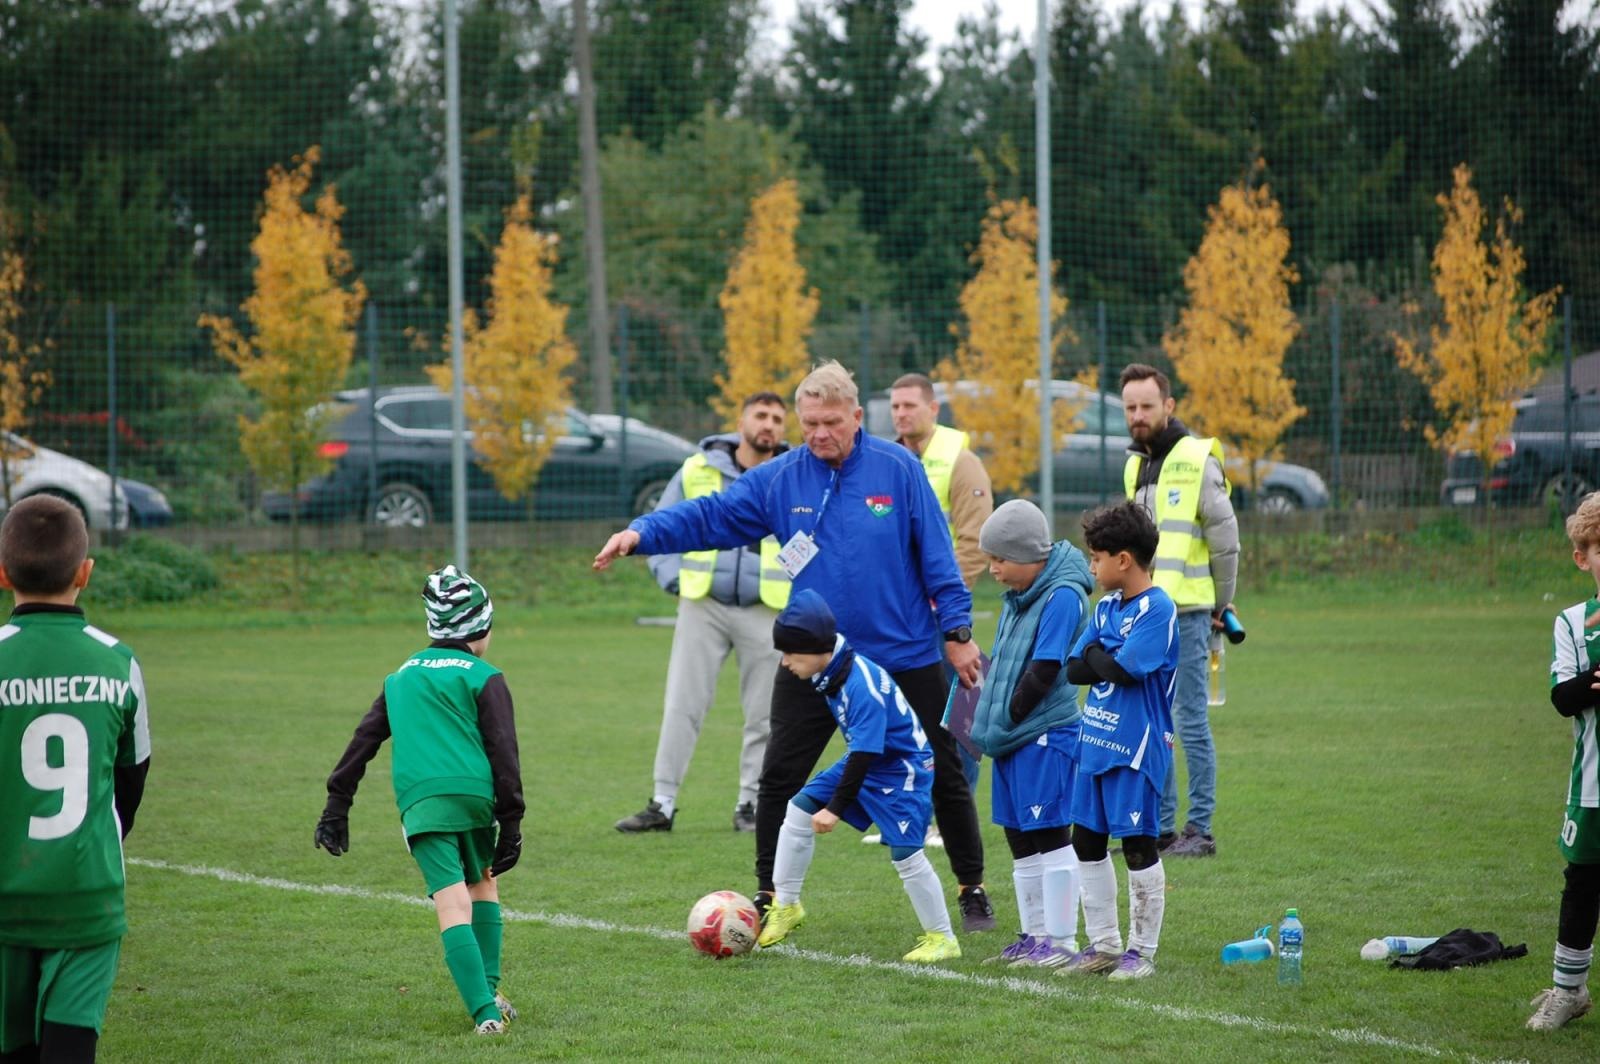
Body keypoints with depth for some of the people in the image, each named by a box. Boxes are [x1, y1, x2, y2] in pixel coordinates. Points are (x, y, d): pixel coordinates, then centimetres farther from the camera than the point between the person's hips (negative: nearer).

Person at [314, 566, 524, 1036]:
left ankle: (486, 1012, -20)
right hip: (474, 795, -1)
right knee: (484, 883, 24)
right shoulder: (484, 679, 8)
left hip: (421, 802, 1)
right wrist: (511, 825, 1)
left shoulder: (401, 678, 23)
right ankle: (489, 992, 18)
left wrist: (337, 806, 24)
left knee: (454, 906, -8)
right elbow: (503, 752, 0)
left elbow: (364, 739, 22)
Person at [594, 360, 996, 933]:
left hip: (905, 659, -1)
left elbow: (936, 555, -5)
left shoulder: (898, 469, -8)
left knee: (943, 777, 7)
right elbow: (710, 515, -10)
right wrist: (642, 532, -25)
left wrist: (957, 631, -6)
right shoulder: (779, 478, -4)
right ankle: (769, 897, 11)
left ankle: (973, 891, 23)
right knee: (778, 781, -1)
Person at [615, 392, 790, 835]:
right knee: (682, 707, -2)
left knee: (763, 715, 4)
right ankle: (663, 805, 2)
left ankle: (751, 805, 15)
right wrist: (673, 579, 0)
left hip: (767, 612, 0)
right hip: (703, 607, 0)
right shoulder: (699, 470, 3)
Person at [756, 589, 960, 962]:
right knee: (799, 808, 5)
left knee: (905, 852, -15)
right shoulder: (829, 672, -5)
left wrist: (837, 808, -27)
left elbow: (865, 752, -31)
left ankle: (942, 938, 0)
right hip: (865, 760, 9)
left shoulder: (861, 686, -32)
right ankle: (786, 906, 18)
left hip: (902, 767, -9)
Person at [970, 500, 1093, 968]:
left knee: (1051, 837, -4)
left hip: (1046, 735, -9)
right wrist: (987, 721, 8)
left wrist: (1006, 719, -14)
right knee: (1021, 841, 14)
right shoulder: (1016, 598, 13)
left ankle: (1061, 941, 0)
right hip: (1012, 738, 9)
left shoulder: (1063, 597, -15)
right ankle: (1034, 936, 22)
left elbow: (1044, 671, -18)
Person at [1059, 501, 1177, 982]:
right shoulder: (1106, 606, 11)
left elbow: (1123, 669, -22)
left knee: (1138, 846, 0)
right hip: (1095, 742, 8)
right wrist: (1108, 660, -12)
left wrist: (1096, 655, -4)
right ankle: (1103, 943, 22)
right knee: (1087, 842, 12)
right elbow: (1074, 669, 5)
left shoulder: (1158, 609, -14)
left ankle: (1142, 951, 9)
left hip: (1136, 748, -8)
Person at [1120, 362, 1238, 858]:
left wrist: (1219, 605, -1)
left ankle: (1199, 830, -1)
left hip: (1185, 613, -8)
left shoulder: (1196, 461, -9)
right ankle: (1160, 826, 15)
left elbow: (1225, 540, -7)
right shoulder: (1135, 465, 14)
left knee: (1190, 721, -5)